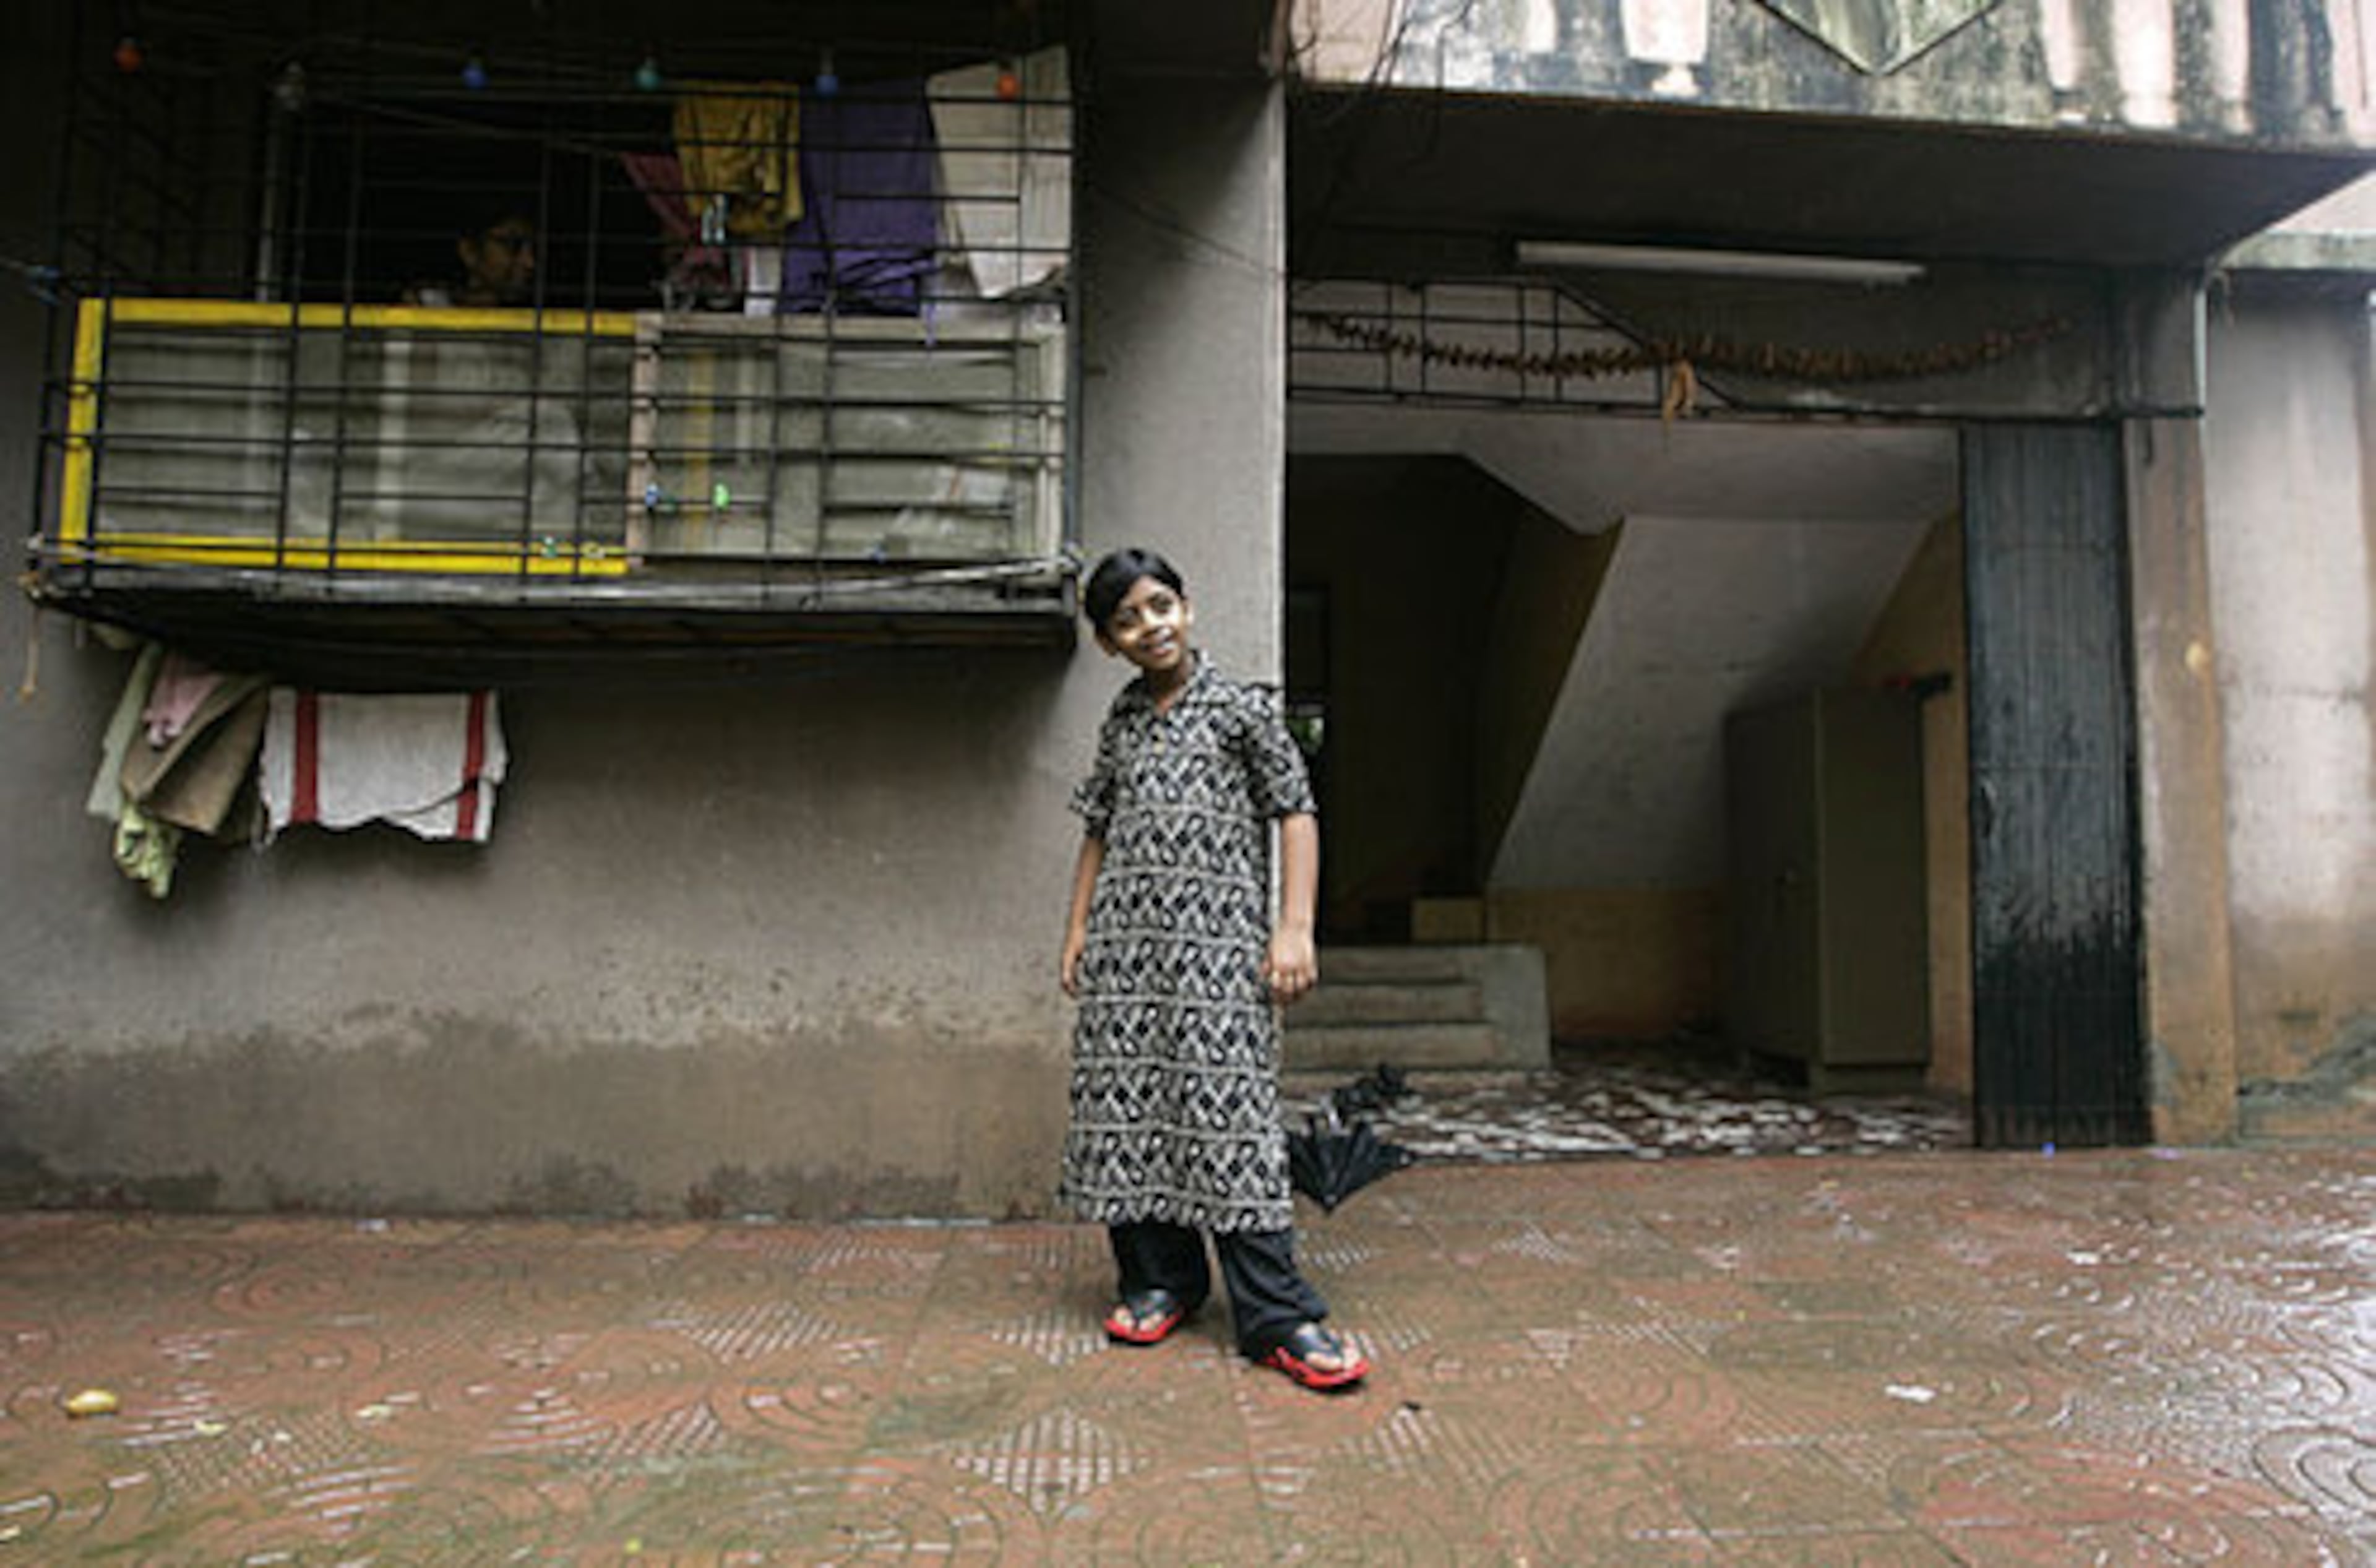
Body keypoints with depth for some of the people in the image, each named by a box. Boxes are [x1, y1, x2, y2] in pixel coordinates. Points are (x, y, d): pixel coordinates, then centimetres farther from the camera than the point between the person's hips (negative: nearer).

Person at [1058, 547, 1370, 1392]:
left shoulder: (1241, 707, 3)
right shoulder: (1121, 721, 16)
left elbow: (1296, 814, 0)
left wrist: (1294, 929, -8)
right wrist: (1078, 929, 15)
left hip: (1217, 938, -5)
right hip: (1125, 946, 5)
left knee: (1228, 1108, -10)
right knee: (1127, 1103, 5)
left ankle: (1275, 1314, -4)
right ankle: (1160, 1278, 20)